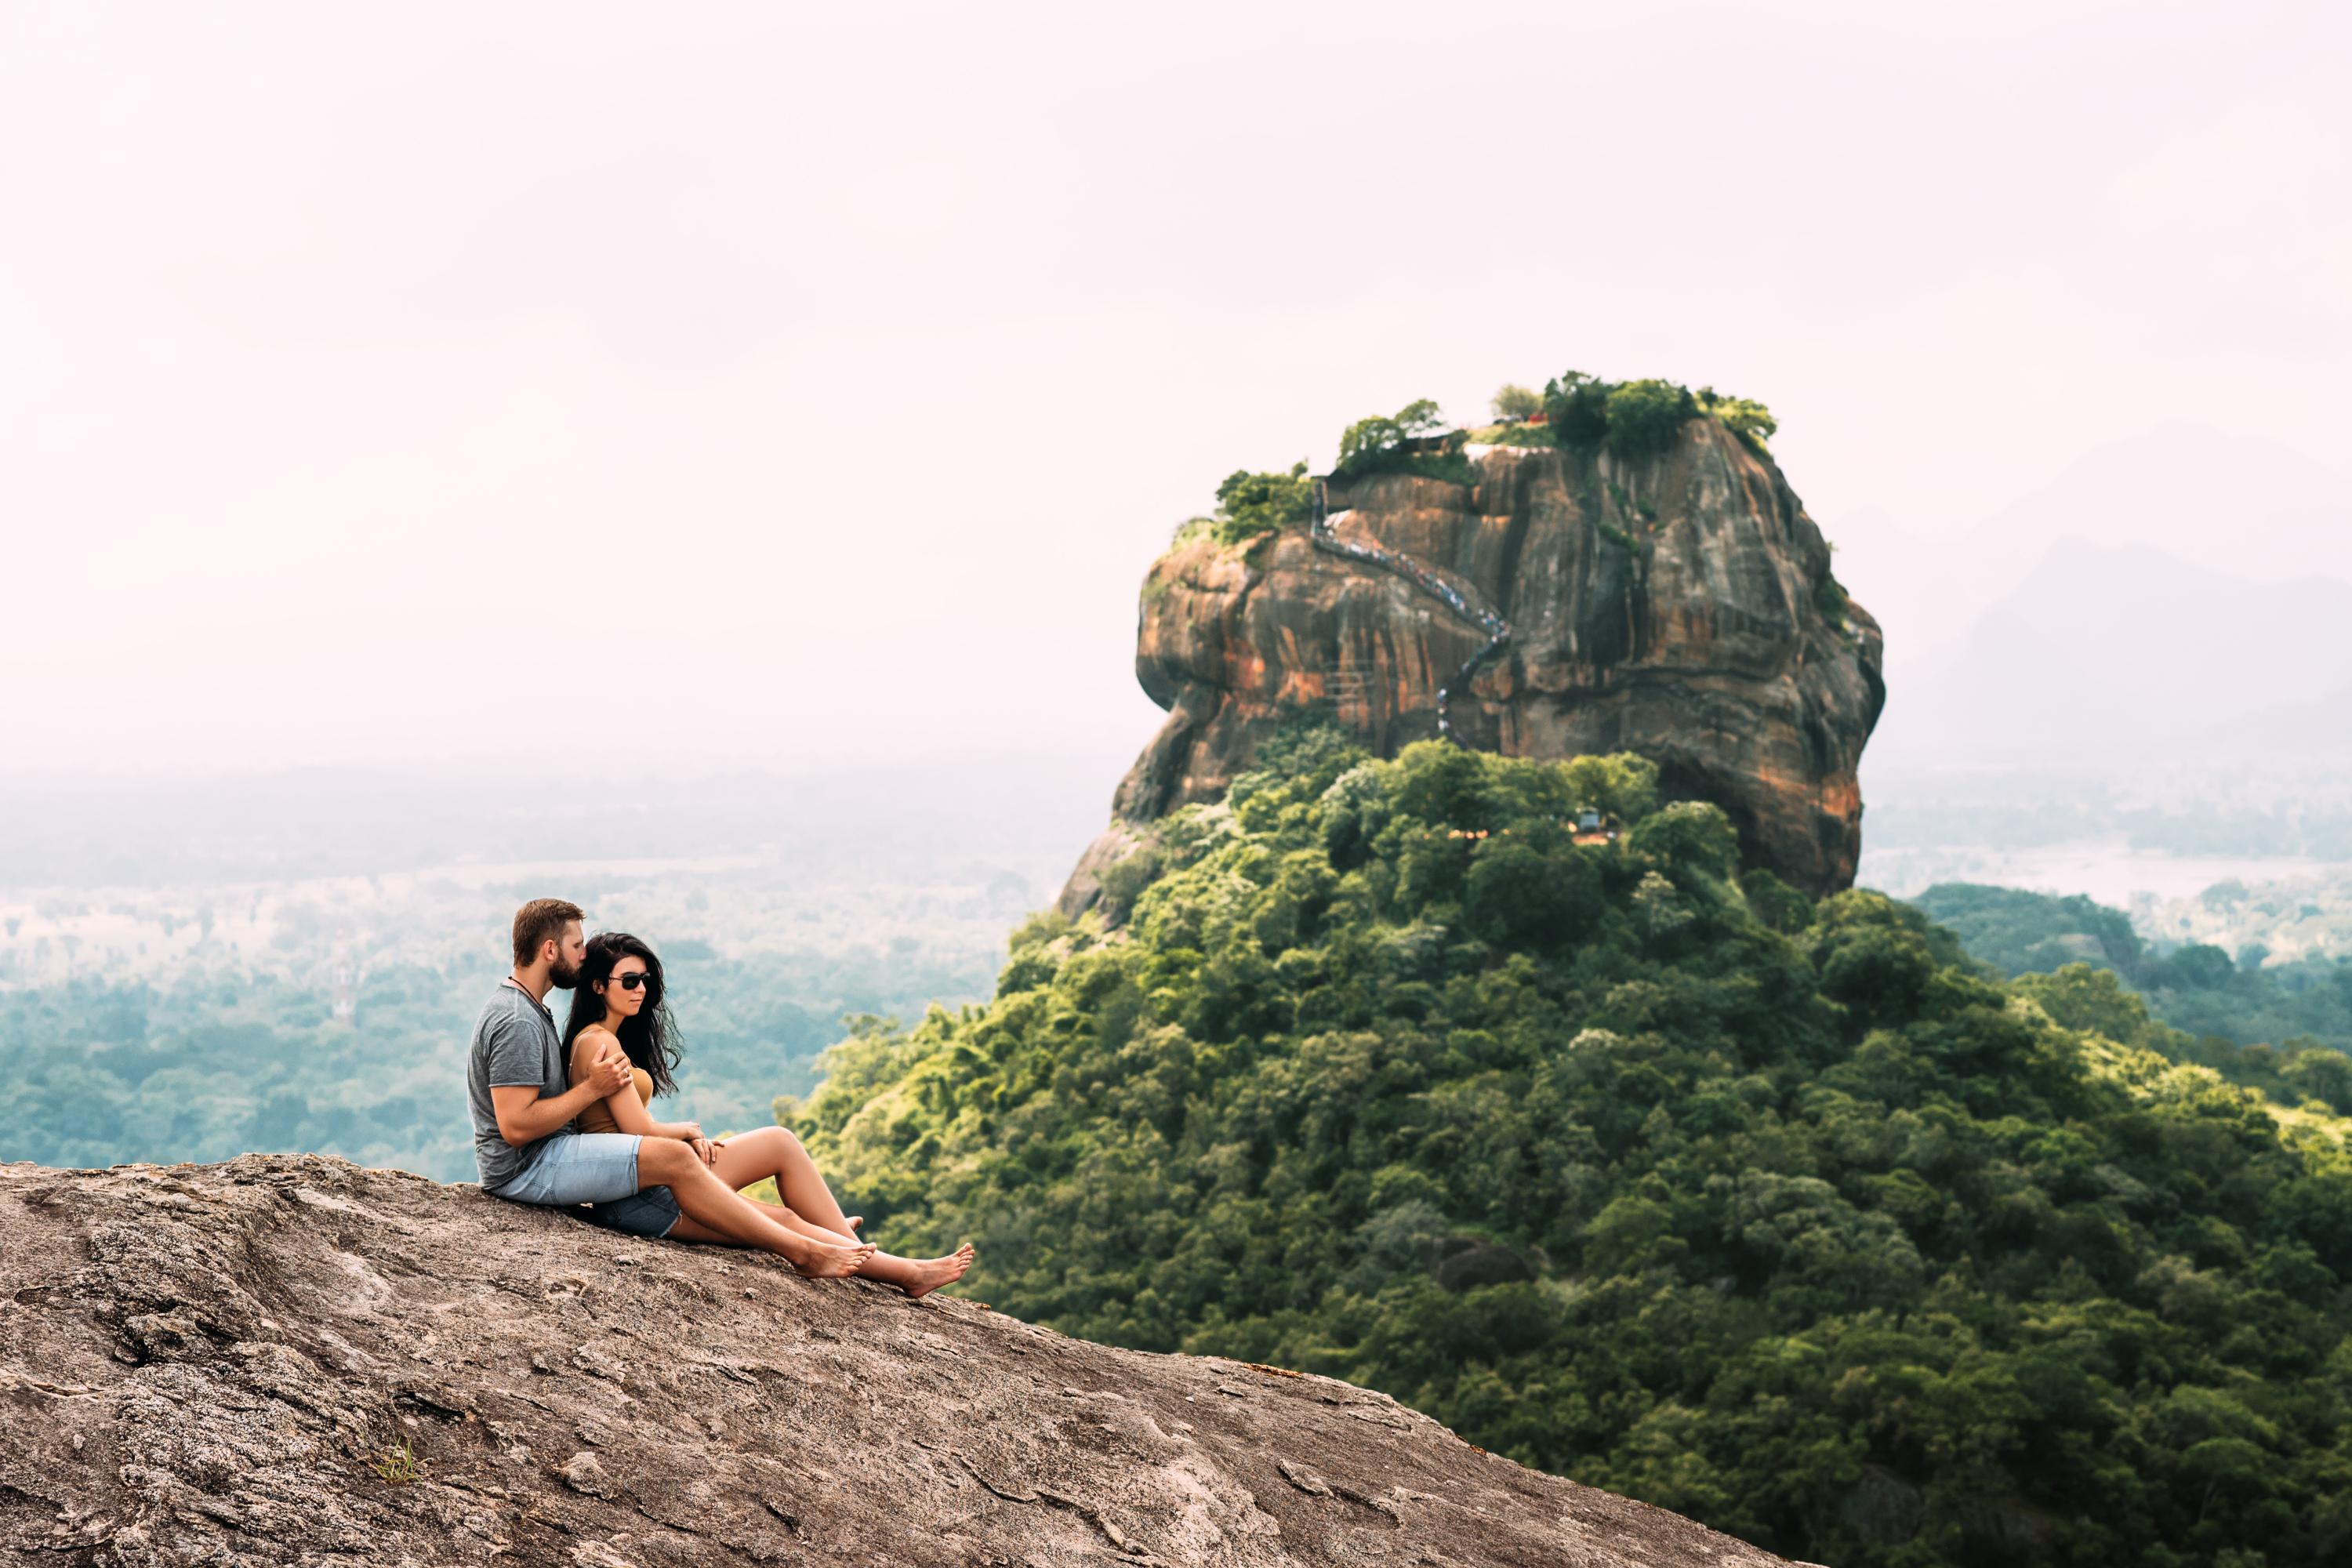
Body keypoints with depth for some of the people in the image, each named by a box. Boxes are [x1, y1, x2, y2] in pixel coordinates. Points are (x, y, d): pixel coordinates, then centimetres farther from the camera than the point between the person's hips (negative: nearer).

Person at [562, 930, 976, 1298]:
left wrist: (691, 1142, 1)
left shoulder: (611, 1039, 18)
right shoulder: (598, 1042, -13)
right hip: (637, 1193, -9)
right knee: (780, 1143, -3)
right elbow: (639, 1131, -17)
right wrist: (688, 1131, 2)